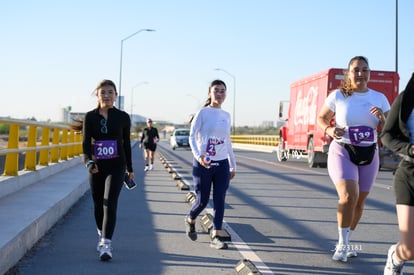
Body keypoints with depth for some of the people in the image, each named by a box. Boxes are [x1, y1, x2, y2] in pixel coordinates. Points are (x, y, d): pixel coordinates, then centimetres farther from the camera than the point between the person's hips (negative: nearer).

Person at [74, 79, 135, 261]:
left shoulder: (123, 117, 0)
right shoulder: (90, 117, 0)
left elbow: (126, 143, 8)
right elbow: (86, 142, -9)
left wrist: (129, 168, 13)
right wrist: (88, 161, -28)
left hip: (116, 166, -2)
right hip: (96, 167, 2)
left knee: (110, 203, -16)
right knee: (98, 204, 13)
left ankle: (106, 245, -18)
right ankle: (102, 235, 38)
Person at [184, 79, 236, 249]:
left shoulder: (226, 116, 10)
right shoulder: (203, 113, -6)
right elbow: (192, 137, -11)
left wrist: (233, 166, 19)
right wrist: (198, 156, -28)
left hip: (222, 164, 4)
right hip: (203, 164, -4)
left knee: (219, 200, 0)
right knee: (202, 200, 1)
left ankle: (216, 236, 4)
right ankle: (190, 220, 32)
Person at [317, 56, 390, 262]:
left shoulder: (379, 98, 3)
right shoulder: (338, 96, -4)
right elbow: (321, 118, 7)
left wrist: (382, 119, -16)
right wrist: (330, 130, -13)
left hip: (369, 154, 4)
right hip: (342, 152, -4)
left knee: (360, 200, 11)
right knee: (349, 195, -21)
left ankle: (346, 241, 32)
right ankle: (342, 244, -5)